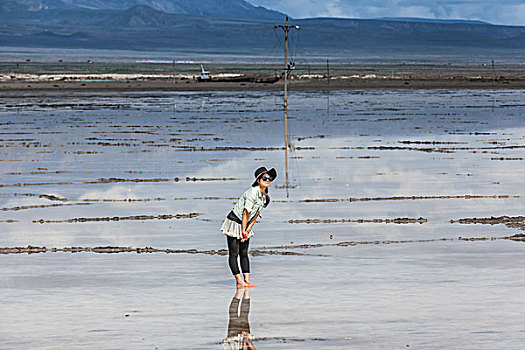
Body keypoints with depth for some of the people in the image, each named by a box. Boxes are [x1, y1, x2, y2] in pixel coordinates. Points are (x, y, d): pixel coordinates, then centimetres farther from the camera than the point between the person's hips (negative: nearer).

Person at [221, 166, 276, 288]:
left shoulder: (265, 196, 4)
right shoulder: (252, 193, -23)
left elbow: (256, 214, 8)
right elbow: (246, 213, -20)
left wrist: (248, 230, 0)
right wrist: (243, 231, -13)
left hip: (245, 225, 8)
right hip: (234, 222, -8)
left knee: (244, 253, 7)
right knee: (234, 253, -5)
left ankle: (247, 280, 4)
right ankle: (239, 281, -6)